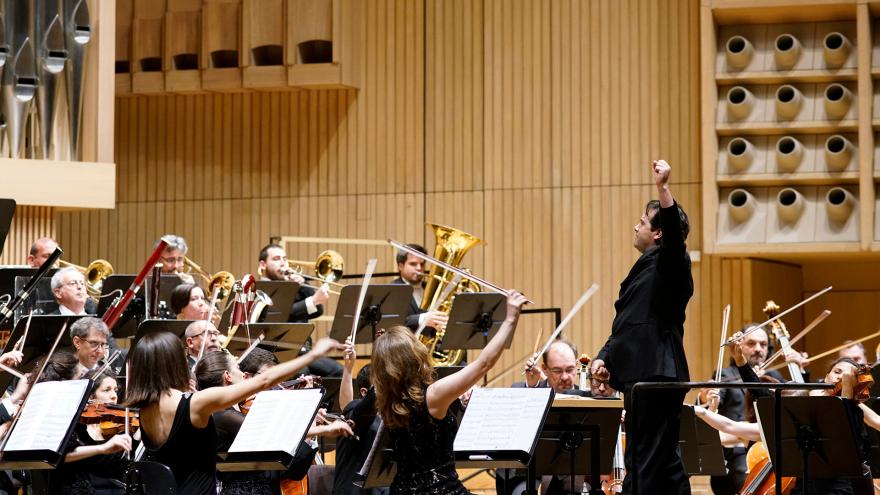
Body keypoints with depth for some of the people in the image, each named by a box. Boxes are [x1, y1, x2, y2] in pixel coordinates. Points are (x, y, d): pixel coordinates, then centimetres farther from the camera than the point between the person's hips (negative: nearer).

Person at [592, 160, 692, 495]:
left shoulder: (669, 264, -6)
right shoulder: (645, 269, 22)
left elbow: (674, 232, -29)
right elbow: (626, 326, 25)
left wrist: (663, 187, -38)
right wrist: (606, 357, 11)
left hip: (656, 377, -10)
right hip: (642, 376, 10)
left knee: (643, 466, -10)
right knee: (665, 461, 11)